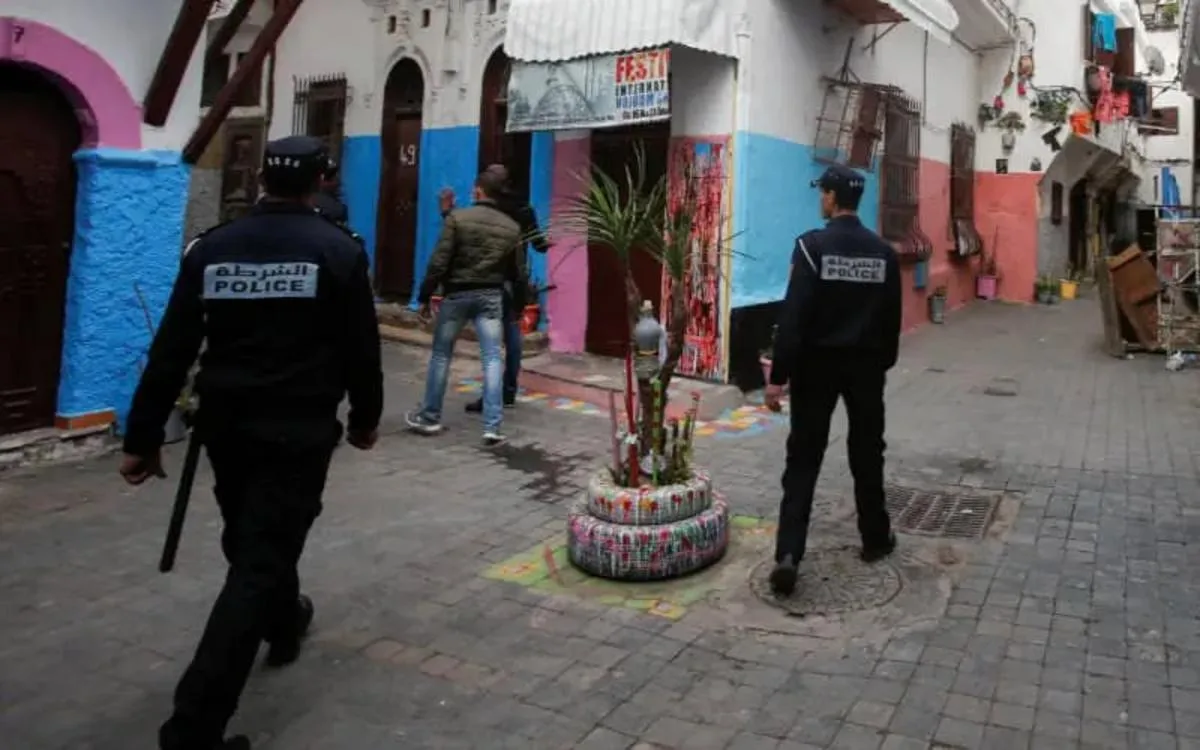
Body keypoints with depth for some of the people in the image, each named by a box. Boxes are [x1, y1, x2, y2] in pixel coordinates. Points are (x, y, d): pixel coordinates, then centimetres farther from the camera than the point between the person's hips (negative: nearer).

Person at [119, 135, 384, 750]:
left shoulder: (211, 247, 2)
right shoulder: (339, 249, -6)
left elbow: (170, 351, 0)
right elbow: (361, 347, -3)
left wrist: (142, 437, 4)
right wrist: (365, 417, 12)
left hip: (224, 423, 5)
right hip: (299, 428, -4)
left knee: (250, 539, 26)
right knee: (260, 559, -3)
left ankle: (284, 625, 50)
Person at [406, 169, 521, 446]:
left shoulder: (457, 217, -8)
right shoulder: (511, 227, 4)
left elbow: (439, 261, -11)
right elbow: (513, 269, 7)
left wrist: (425, 296, -5)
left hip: (457, 293, -2)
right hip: (491, 296, 2)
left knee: (441, 355, 11)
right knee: (492, 358, 1)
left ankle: (429, 417, 21)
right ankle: (492, 427, -4)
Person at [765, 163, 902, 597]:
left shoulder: (812, 245, -12)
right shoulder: (883, 252, 3)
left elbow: (793, 315, -18)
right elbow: (891, 318, 8)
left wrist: (778, 375, -16)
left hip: (817, 364, -3)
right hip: (866, 365, 4)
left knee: (803, 460, -1)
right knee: (867, 455, 17)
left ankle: (787, 555, -9)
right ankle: (875, 539, 30)